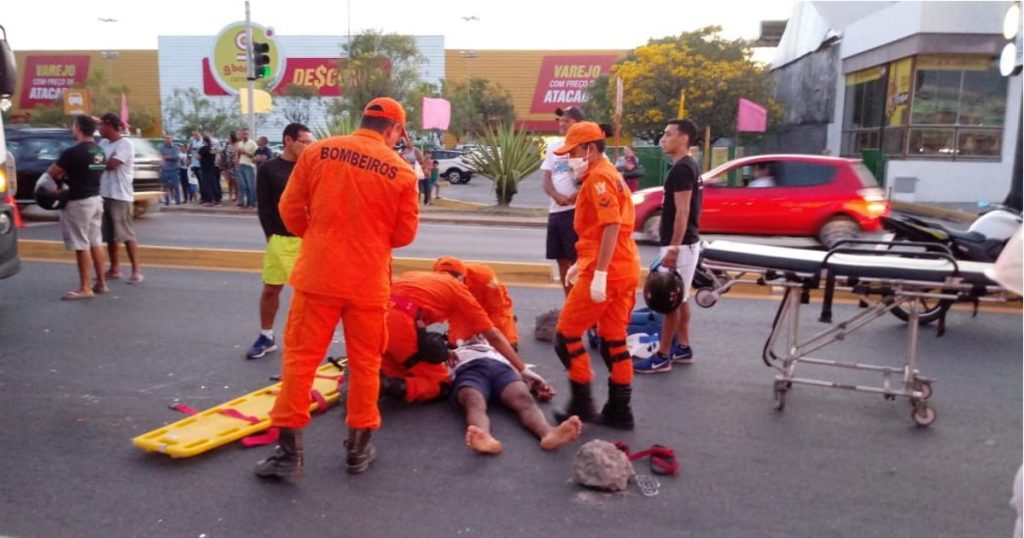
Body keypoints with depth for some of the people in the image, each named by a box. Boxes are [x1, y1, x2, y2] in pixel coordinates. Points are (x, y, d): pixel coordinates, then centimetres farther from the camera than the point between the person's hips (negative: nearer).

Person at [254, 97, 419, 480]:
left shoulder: (317, 152, -1)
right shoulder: (402, 171, -4)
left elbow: (290, 209, 2)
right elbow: (405, 234, 1)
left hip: (318, 274, 1)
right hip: (369, 282, 0)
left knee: (300, 357, 9)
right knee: (365, 363, 12)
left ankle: (289, 451, 13)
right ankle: (358, 449, 22)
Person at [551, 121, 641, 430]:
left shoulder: (598, 177, -11)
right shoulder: (608, 175, 20)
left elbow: (611, 227, -22)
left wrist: (599, 273, -25)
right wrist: (581, 264, 25)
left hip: (606, 272, -10)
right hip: (623, 270, 10)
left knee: (566, 334, 0)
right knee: (614, 340, 13)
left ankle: (582, 404, 6)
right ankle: (619, 410, 18)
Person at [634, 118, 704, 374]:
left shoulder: (681, 169, -17)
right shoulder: (690, 167, 14)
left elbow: (682, 212, -22)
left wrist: (673, 249, -24)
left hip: (679, 245, -10)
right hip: (686, 242, 10)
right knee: (679, 298, 16)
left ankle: (662, 357, 0)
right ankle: (682, 348, 25)